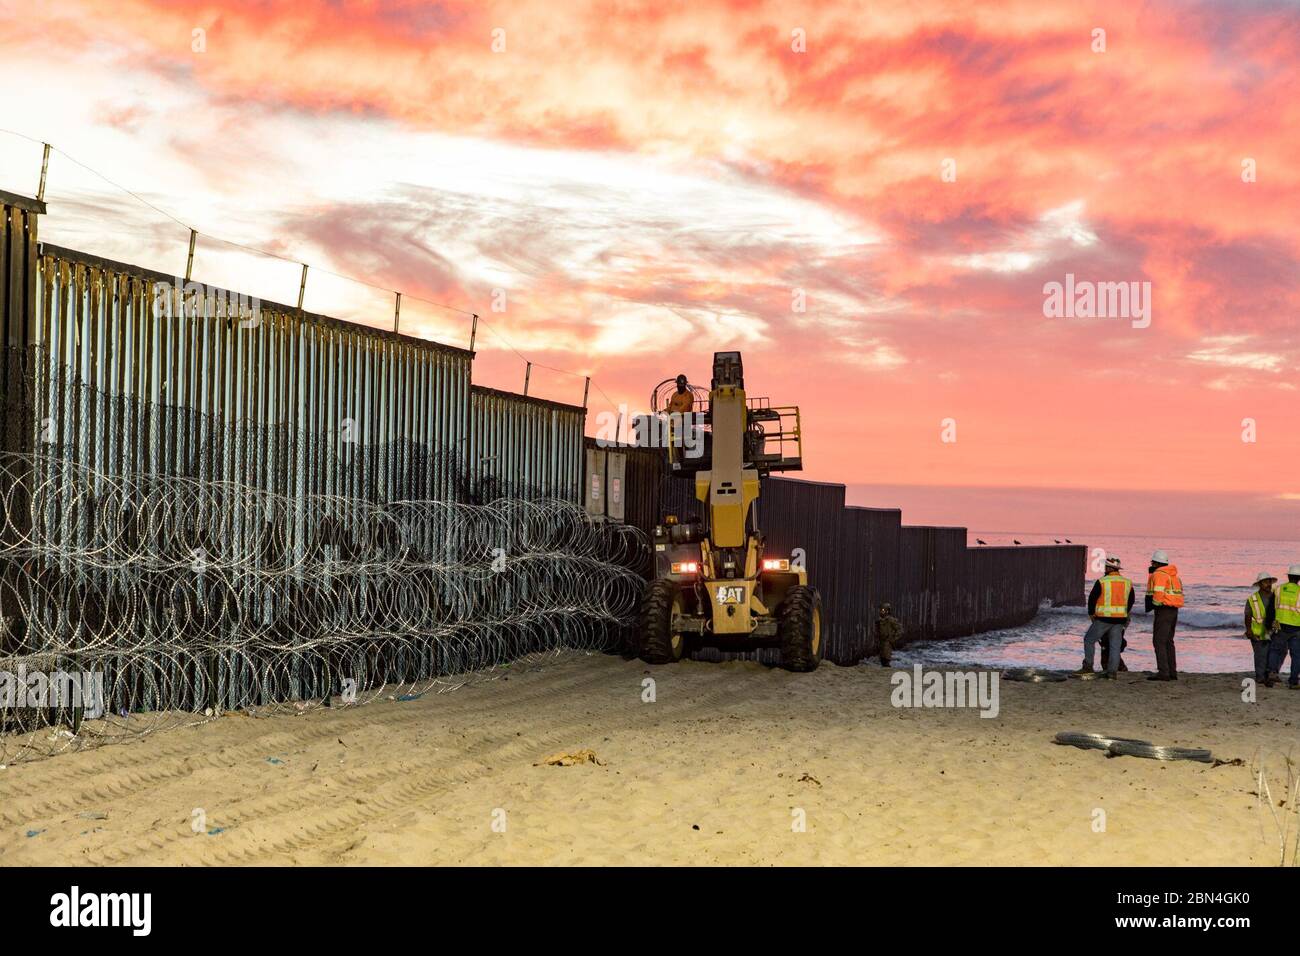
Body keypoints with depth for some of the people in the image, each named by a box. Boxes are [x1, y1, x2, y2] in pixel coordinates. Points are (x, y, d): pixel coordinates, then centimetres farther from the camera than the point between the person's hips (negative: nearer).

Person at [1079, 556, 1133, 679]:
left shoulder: (1102, 581, -9)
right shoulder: (1128, 583, 7)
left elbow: (1092, 598, -3)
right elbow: (1130, 602, 16)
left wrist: (1091, 613, 11)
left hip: (1103, 618, -4)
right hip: (1120, 620, 4)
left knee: (1089, 640, 11)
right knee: (1115, 646, 6)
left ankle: (1088, 666, 8)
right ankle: (1112, 672, 0)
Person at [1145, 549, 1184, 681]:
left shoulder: (1158, 575, -11)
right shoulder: (1173, 575, 18)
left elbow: (1158, 594, -21)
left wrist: (1153, 605, -5)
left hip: (1164, 610, -10)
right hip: (1174, 610, 10)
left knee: (1159, 641, -9)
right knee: (1168, 641, 16)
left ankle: (1163, 672, -15)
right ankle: (1172, 672, 18)